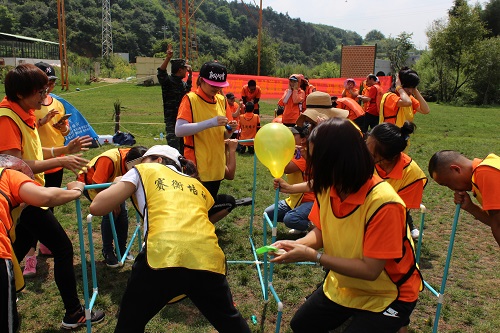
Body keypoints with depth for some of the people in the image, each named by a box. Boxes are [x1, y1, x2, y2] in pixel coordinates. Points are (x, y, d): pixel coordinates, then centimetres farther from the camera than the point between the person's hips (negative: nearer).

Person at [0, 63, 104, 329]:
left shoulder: (24, 114, 7)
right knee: (63, 249, -4)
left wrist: (66, 149, 3)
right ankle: (74, 314, 8)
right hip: (24, 199, -9)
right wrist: (60, 162, -23)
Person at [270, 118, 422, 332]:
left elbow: (370, 270, -28)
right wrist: (296, 245, -20)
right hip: (343, 285, 6)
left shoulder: (383, 203, -32)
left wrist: (312, 255, -29)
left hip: (387, 295, -6)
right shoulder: (327, 187, -14)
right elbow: (321, 232, 0)